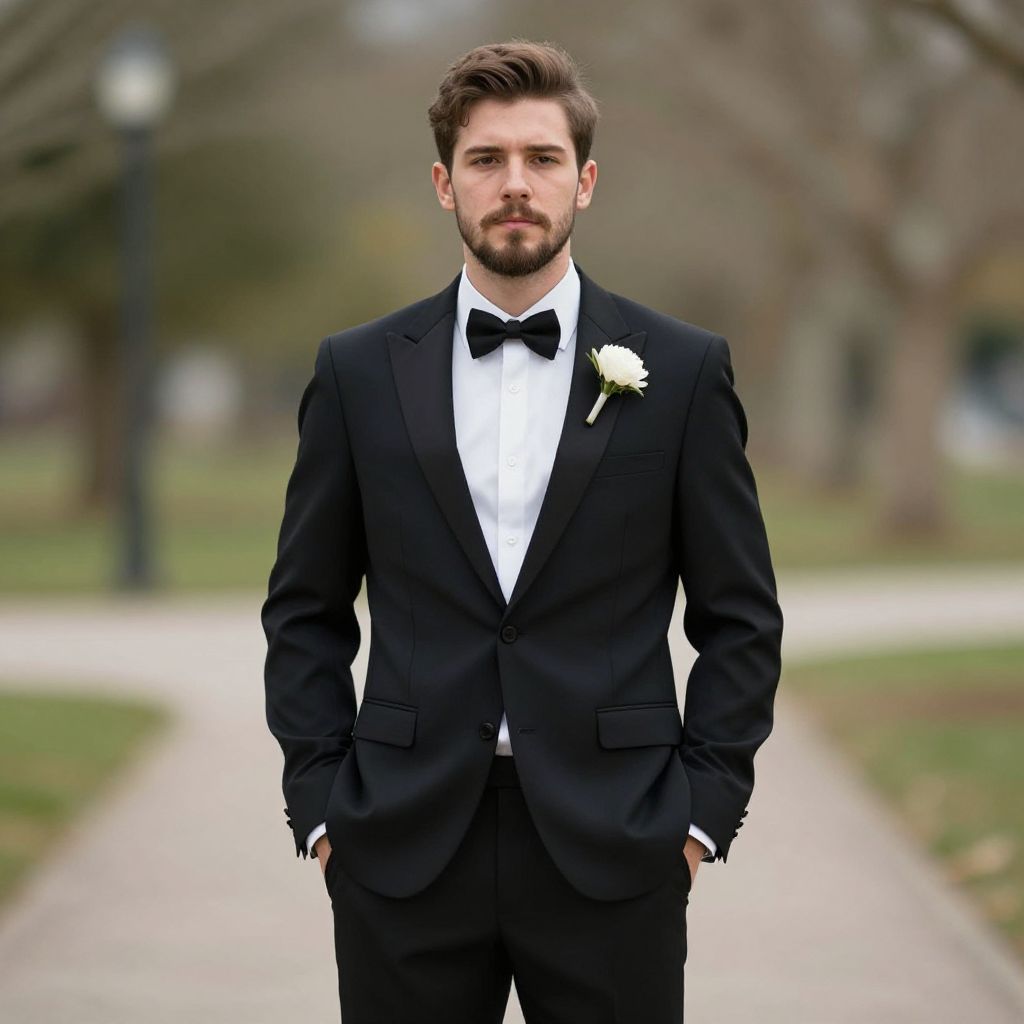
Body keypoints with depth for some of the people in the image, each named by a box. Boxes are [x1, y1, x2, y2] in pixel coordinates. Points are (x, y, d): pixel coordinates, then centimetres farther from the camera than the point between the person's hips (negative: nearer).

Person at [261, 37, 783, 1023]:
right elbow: (305, 612, 10)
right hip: (403, 851, 1)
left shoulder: (683, 371, 3)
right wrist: (319, 806, 1)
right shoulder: (359, 372, 6)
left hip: (611, 850, -1)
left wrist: (702, 811, -2)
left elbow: (740, 618, 6)